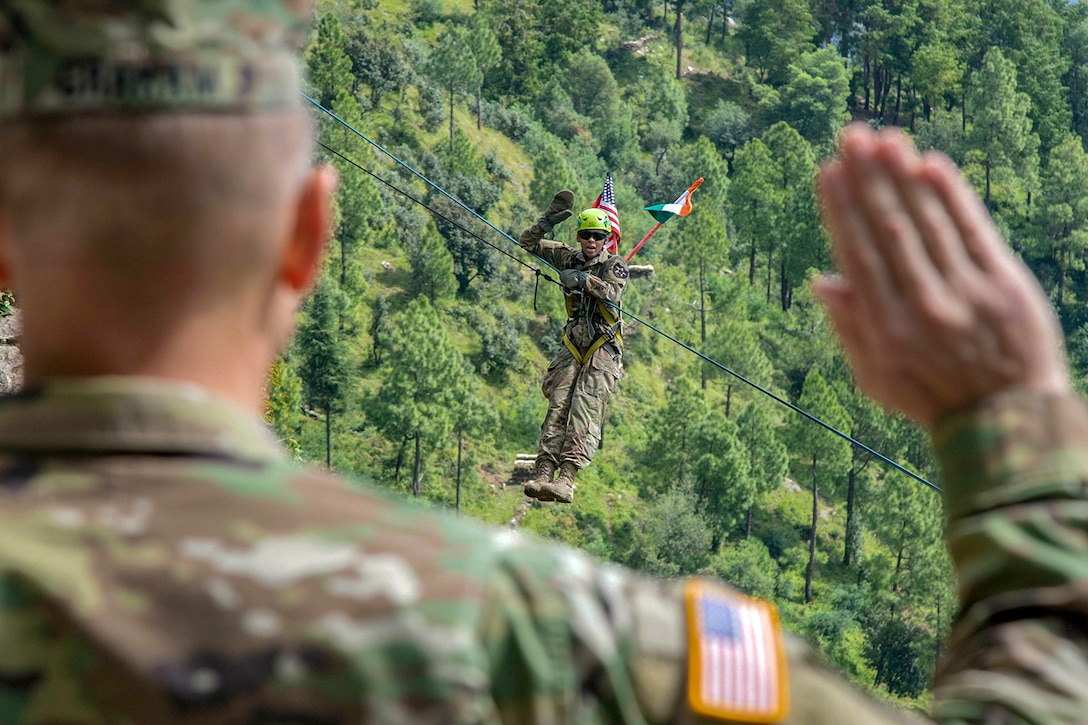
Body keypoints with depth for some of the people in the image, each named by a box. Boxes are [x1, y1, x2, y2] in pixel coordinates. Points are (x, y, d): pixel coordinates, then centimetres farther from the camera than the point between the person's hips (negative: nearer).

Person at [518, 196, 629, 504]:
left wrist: (584, 279, -34)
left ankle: (566, 478, -34)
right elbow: (528, 242, 14)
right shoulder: (568, 258, 11)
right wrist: (547, 222, -3)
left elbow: (614, 292, -21)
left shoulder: (615, 264, -1)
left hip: (604, 347, -4)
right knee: (558, 404, -13)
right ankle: (544, 471, -24)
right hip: (573, 345, 4)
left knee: (586, 406, -20)